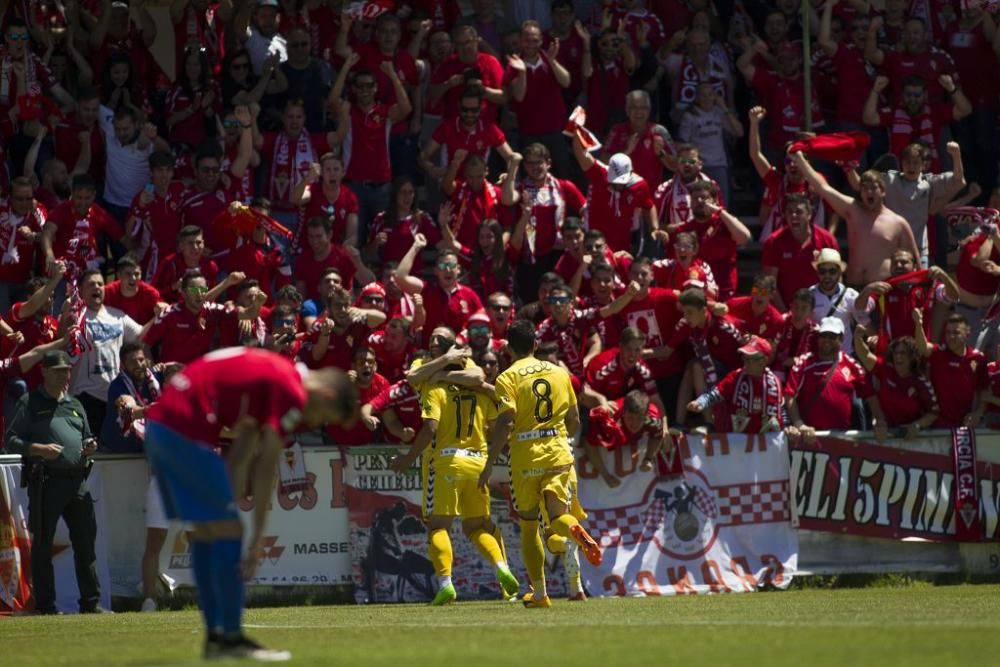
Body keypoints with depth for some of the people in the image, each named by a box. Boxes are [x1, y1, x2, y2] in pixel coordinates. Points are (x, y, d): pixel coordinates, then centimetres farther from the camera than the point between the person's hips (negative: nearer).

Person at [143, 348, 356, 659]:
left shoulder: (268, 375, 21)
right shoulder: (293, 393, -8)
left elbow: (240, 458, 20)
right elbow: (266, 469, -10)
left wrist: (228, 504, 16)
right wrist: (257, 541, -7)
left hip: (160, 424, 10)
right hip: (187, 431, -10)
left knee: (206, 531, 15)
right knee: (228, 531, -4)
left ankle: (215, 636, 17)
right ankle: (231, 639, -4)